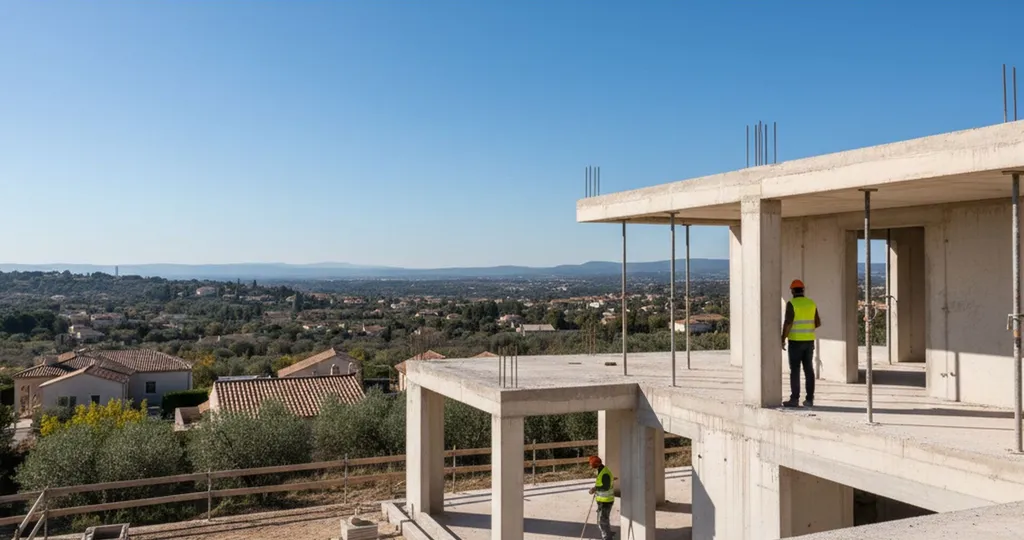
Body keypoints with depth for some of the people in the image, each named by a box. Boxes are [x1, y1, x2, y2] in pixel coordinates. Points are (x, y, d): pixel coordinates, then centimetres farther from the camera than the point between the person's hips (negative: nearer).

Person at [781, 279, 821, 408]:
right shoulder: (811, 303, 7)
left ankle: (794, 399, -2)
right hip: (809, 341, 6)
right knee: (808, 370, 7)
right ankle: (809, 399, 7)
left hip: (796, 341, -5)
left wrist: (782, 340, -11)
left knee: (795, 370, -2)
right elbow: (818, 323, 10)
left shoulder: (791, 304, -11)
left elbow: (787, 323, -18)